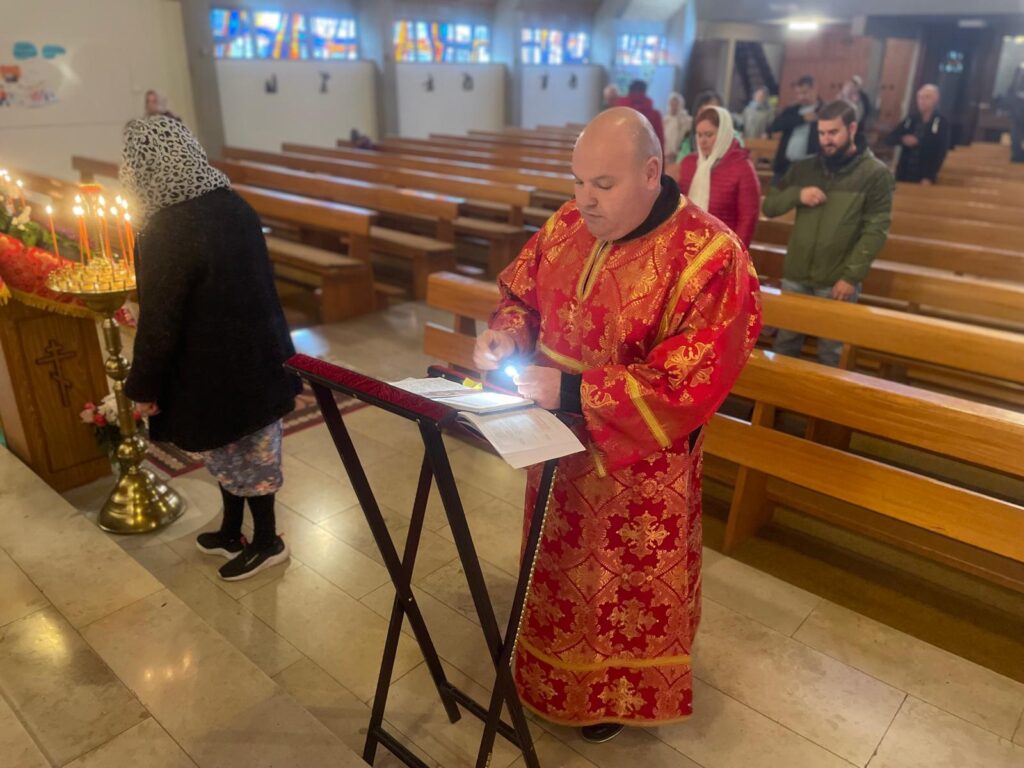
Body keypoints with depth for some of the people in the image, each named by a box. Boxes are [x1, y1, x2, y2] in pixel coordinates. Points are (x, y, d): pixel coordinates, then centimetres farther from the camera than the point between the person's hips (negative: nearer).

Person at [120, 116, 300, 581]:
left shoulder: (166, 231, -24)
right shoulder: (233, 205, 0)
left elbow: (159, 320, -19)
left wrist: (144, 386, -6)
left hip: (214, 370, -8)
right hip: (256, 356, 8)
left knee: (237, 456, 10)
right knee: (249, 450, 20)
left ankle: (266, 543, 29)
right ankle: (231, 534, 40)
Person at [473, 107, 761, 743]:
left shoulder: (710, 257, -24)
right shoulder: (568, 224, -4)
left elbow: (690, 382, -27)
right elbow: (521, 292, 10)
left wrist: (572, 392, -31)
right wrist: (507, 337, -13)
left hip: (637, 466, -5)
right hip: (558, 442, 6)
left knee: (625, 583, 17)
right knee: (558, 565, 25)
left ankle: (617, 691, 45)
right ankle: (556, 664, 53)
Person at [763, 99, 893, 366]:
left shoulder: (876, 173, -4)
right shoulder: (803, 168, 7)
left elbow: (876, 230, -9)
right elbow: (769, 206, 9)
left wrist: (851, 276, -16)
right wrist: (797, 194, -11)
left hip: (837, 282, -3)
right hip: (795, 277, 4)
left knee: (831, 353, 7)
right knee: (785, 344, 13)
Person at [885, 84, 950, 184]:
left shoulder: (941, 122, -3)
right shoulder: (910, 118, 8)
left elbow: (941, 152, -8)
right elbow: (889, 139, 8)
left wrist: (930, 177, -17)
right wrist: (903, 139, -14)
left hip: (924, 177, -4)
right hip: (903, 175, 4)